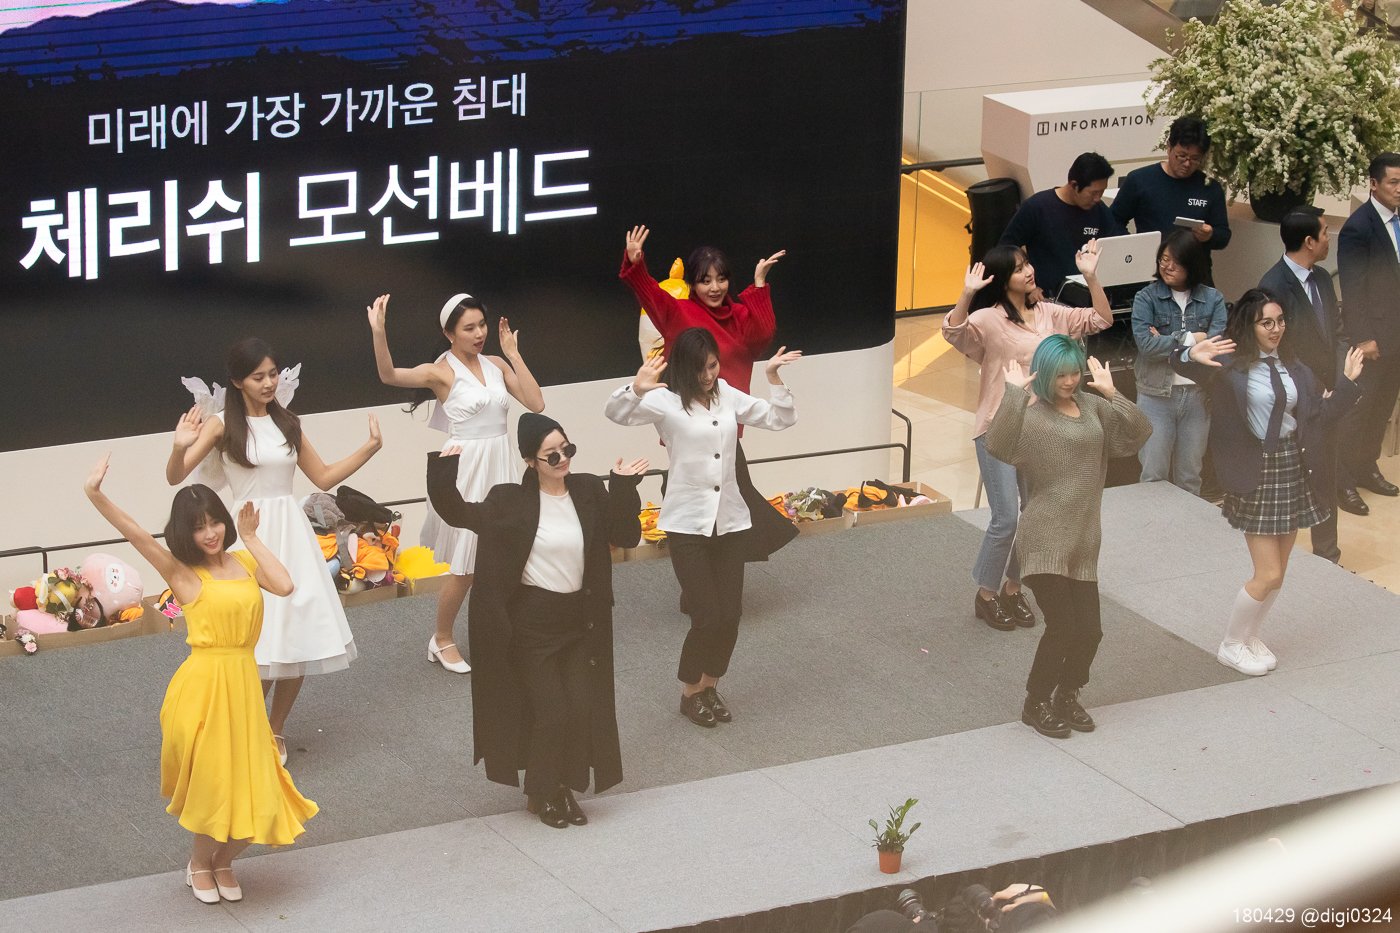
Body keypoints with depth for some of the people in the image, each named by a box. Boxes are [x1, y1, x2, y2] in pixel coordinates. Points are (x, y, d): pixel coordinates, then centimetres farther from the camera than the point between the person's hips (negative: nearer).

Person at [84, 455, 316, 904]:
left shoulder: (244, 561, 9)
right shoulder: (181, 571, -5)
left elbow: (284, 585, -6)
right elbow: (135, 533, -18)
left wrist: (251, 539, 2)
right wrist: (95, 495, -32)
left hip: (244, 685, 5)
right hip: (204, 686, -5)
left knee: (252, 796, 6)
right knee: (213, 786, 2)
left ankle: (223, 861, 34)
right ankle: (200, 864, 31)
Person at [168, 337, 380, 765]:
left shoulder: (287, 424, 10)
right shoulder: (222, 426, -3)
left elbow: (324, 477, 18)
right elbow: (175, 477, -9)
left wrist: (371, 446, 10)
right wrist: (180, 447, -29)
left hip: (291, 534, 4)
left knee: (299, 639, 2)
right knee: (260, 645, -11)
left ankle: (276, 731, 19)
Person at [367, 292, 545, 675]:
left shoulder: (497, 365, 6)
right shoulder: (441, 371, -10)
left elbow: (536, 403, -1)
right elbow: (389, 375, -26)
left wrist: (513, 354, -1)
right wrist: (379, 333, -41)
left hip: (499, 469, 5)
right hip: (464, 471, -5)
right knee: (465, 566, 1)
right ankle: (443, 640, 20)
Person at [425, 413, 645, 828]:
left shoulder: (590, 491, 0)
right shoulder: (512, 501, -9)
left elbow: (626, 536, -2)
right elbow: (459, 514, -11)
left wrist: (624, 489, -14)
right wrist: (444, 473, -24)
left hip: (580, 621, 4)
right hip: (531, 623, -3)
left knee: (583, 709, 3)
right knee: (549, 711, -3)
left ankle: (566, 788, 23)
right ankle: (541, 793, 18)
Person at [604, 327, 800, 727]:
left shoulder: (728, 397, 6)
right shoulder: (666, 402, -10)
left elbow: (780, 420, 12)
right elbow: (615, 413, -25)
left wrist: (774, 379, -3)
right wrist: (636, 390, -45)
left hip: (728, 521, 5)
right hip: (687, 524, -5)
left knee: (730, 615, 3)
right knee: (707, 616, -7)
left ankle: (711, 685, 27)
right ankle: (690, 692, 15)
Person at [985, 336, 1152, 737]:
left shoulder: (1092, 407, 11)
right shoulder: (1031, 414, -10)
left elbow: (1137, 434, 4)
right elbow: (999, 446, -28)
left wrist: (1111, 394, -7)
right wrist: (1014, 393, -31)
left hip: (1083, 542, 6)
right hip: (1045, 542, -6)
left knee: (1089, 629, 4)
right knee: (1062, 626, -11)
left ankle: (1067, 697, 29)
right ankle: (1036, 704, 10)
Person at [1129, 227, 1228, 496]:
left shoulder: (1212, 299, 2)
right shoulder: (1147, 298, -3)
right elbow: (1145, 343, -16)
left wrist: (1166, 342, -13)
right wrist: (1191, 339, -14)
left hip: (1197, 393, 2)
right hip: (1157, 394, -2)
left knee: (1190, 477, 11)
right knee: (1154, 474, 1)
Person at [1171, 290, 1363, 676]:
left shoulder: (1294, 368, 7)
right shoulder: (1232, 363, -11)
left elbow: (1319, 418, 6)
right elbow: (1181, 364, -24)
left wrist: (1347, 382, -3)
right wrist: (1192, 355, -46)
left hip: (1294, 471, 6)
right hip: (1256, 474, -6)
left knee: (1277, 572, 13)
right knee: (1268, 575, -4)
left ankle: (1250, 637, 33)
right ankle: (1230, 645, 16)